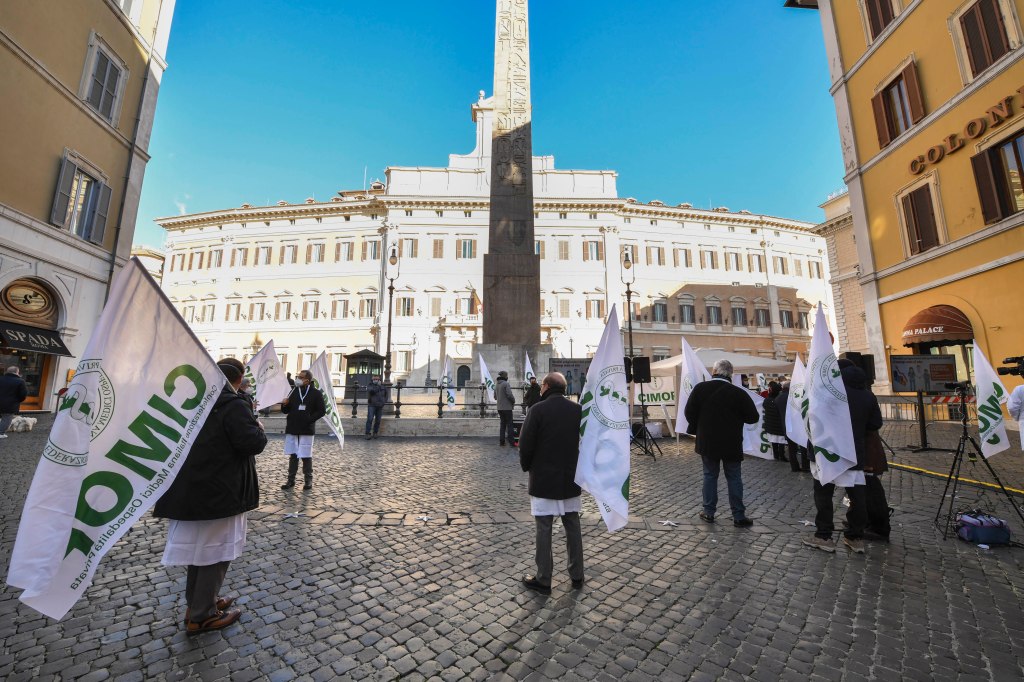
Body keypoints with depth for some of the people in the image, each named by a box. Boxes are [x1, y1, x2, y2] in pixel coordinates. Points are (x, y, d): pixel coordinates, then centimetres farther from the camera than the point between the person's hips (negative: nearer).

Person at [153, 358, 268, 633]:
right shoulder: (233, 405, -20)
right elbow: (253, 443, -26)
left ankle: (197, 602, 36)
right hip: (218, 492, -8)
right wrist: (259, 430, -6)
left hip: (189, 488, 9)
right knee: (216, 551, 6)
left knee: (200, 547, 22)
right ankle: (202, 615, 17)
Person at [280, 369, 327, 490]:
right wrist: (284, 404, -9)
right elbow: (286, 411, 12)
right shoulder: (293, 392, 7)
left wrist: (309, 419, -14)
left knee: (306, 456, 2)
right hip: (292, 429, 4)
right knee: (293, 455, 11)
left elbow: (322, 411, -5)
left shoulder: (316, 393, -5)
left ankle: (308, 480, 15)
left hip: (306, 430, -4)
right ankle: (291, 480, 21)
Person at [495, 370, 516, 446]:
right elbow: (510, 395, -19)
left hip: (499, 408, 7)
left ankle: (501, 441, 15)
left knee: (502, 424, 14)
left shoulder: (496, 385, 10)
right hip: (507, 407, -7)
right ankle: (511, 442, 0)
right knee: (509, 424, -1)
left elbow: (495, 397, 16)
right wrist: (513, 401, -2)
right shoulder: (506, 384, -14)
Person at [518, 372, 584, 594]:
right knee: (573, 527, 16)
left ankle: (543, 580, 17)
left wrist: (527, 467, 4)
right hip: (571, 479, 5)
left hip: (543, 479, -4)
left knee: (544, 530, 6)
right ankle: (577, 576, 29)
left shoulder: (537, 410, -15)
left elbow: (525, 444, -13)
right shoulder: (579, 410, 0)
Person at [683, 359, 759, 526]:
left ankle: (709, 512, 18)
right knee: (734, 478, 12)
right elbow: (753, 417, -5)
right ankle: (739, 516, 18)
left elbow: (689, 413, -7)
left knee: (710, 476, 12)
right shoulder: (739, 393, -12)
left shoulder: (700, 388, -10)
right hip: (731, 444, -1)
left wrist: (698, 427, 11)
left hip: (707, 442, 1)